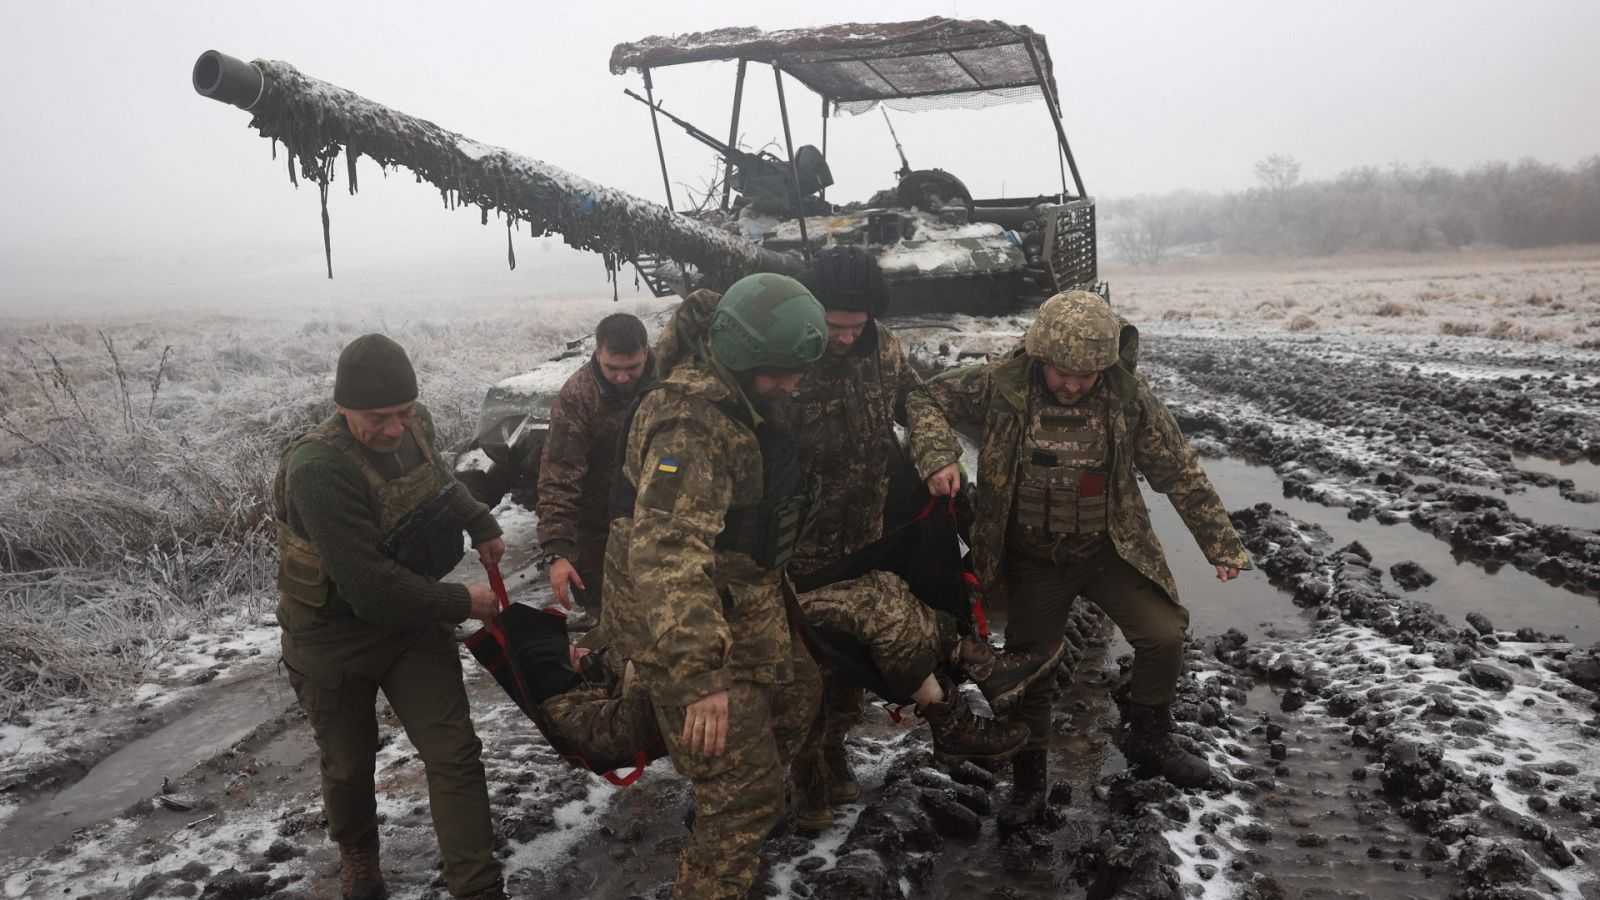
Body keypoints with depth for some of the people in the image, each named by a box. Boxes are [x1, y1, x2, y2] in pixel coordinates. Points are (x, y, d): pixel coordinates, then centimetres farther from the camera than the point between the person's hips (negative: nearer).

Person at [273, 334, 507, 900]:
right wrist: (459, 604, -21)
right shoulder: (318, 470, -32)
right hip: (334, 638, -4)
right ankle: (357, 854, 48)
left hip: (414, 615, 5)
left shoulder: (413, 427, -9)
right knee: (350, 766, 17)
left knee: (454, 754, -2)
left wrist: (479, 523, 5)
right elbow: (369, 585, -32)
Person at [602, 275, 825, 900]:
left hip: (743, 608, 10)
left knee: (796, 694, 30)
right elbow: (665, 551, -41)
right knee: (746, 793, -5)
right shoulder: (691, 421, -29)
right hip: (689, 631, -10)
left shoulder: (735, 399, 5)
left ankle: (721, 808, 52)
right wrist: (700, 673, -47)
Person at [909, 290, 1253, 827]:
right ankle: (1029, 777, 30)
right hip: (1031, 559, 0)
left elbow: (1180, 472, -5)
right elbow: (928, 400, -6)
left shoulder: (1127, 396, -13)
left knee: (1163, 635, -6)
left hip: (1110, 549, 1)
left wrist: (1222, 544, -2)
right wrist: (937, 457, -25)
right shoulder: (1002, 385, -16)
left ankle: (1150, 741, 23)